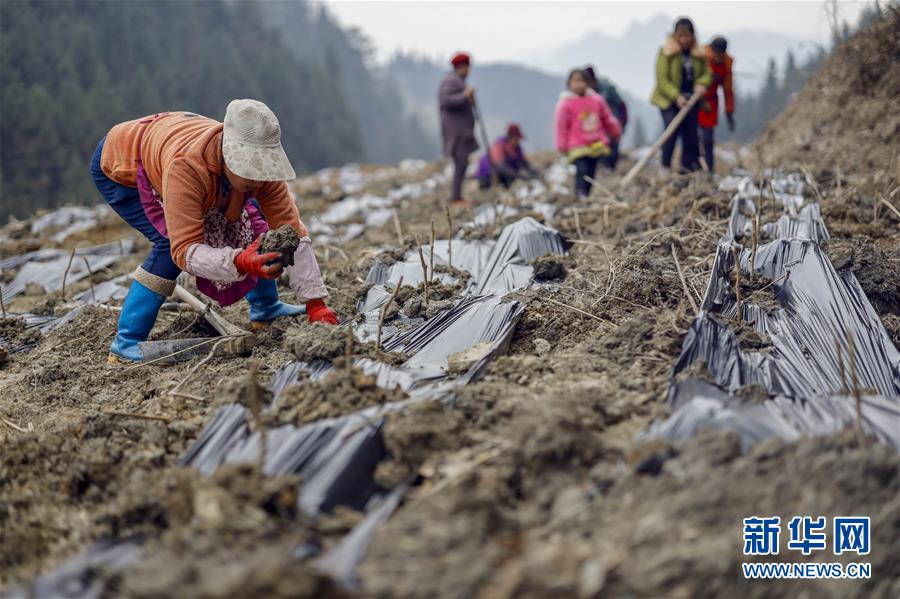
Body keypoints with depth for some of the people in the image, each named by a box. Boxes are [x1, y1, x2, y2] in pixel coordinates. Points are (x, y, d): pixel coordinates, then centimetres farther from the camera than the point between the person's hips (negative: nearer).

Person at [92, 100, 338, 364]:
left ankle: (265, 309, 19)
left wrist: (316, 304, -31)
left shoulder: (259, 165, -29)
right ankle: (125, 344, -18)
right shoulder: (185, 167, -46)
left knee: (250, 221, -2)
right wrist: (239, 262, -63)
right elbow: (185, 249, -45)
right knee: (171, 241, -27)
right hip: (119, 166, -6)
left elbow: (291, 231, -26)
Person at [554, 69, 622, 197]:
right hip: (577, 147, -5)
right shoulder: (565, 103, -6)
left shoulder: (597, 100, 7)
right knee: (582, 171, -20)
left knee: (591, 173, 7)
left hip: (596, 145, 5)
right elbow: (561, 126, -3)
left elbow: (608, 118, 20)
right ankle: (581, 197, -22)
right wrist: (562, 146, -3)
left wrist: (616, 132, 29)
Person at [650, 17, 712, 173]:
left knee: (691, 133, 3)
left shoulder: (698, 53, 5)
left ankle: (688, 164, 14)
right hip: (669, 100, -4)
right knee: (672, 129, -18)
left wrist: (701, 83, -13)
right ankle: (665, 165, -12)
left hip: (690, 100, 4)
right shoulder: (666, 52, -8)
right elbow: (662, 79, -12)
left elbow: (707, 72, 10)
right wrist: (677, 96, -22)